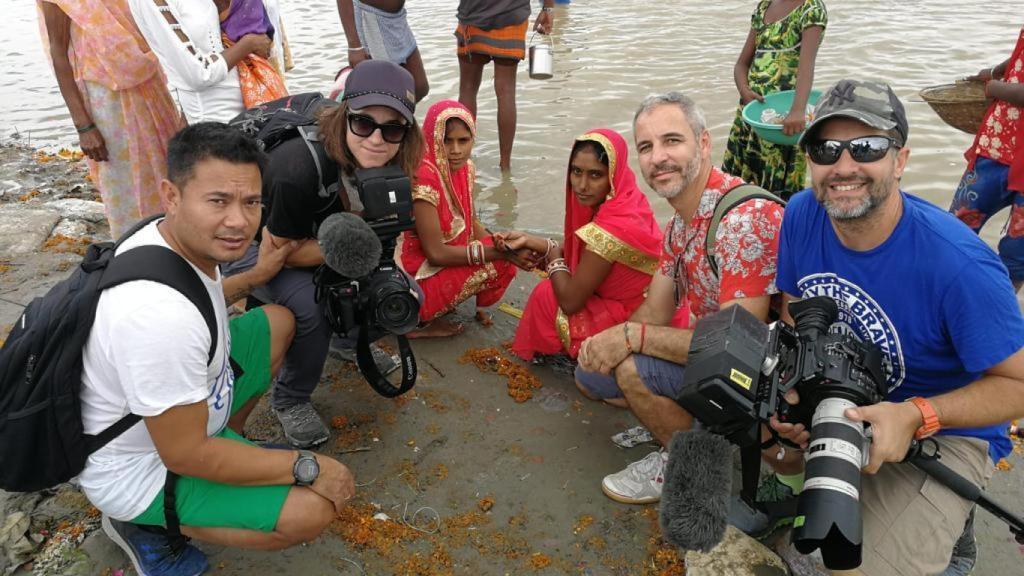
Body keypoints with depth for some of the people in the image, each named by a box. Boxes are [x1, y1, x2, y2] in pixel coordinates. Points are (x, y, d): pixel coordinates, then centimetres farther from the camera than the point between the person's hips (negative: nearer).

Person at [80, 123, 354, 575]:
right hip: (139, 473, -8)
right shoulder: (161, 316, -40)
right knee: (314, 509, -19)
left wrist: (256, 275, 19)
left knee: (278, 322, 12)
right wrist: (307, 467, -22)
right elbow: (185, 456, -29)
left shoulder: (162, 234, -12)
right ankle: (143, 524, 0)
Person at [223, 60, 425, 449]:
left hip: (315, 235, 6)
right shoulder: (298, 168, -39)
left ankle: (350, 339, 22)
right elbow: (285, 250, -24)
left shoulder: (386, 164, -19)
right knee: (310, 307, -32)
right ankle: (289, 401, -4)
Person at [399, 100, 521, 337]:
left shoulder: (465, 168, -1)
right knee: (497, 263, -17)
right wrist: (497, 251, -22)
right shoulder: (423, 177, -26)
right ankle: (418, 321, -6)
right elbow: (435, 253, -25)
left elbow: (471, 222, 8)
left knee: (504, 257, 1)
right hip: (415, 274, -8)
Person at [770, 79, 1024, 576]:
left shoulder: (958, 265, -28)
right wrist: (793, 393, -17)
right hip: (830, 401, 5)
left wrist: (914, 416, -32)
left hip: (942, 431, -5)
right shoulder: (801, 215, -13)